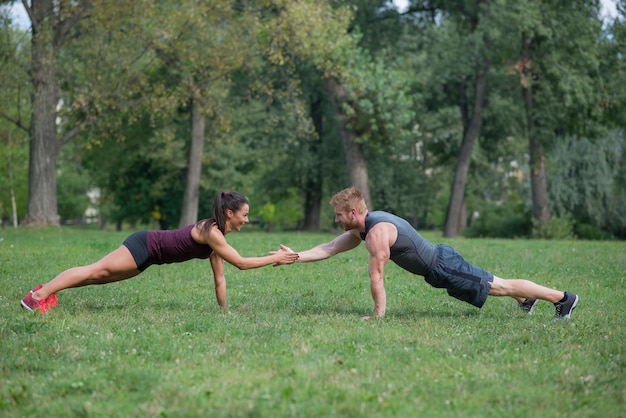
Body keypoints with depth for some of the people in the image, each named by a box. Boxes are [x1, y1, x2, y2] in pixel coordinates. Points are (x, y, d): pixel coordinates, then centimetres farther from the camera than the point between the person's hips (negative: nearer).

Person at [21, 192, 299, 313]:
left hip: (148, 253, 8)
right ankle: (39, 295, -7)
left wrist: (224, 308, 8)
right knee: (97, 271, -9)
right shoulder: (211, 233, -22)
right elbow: (241, 263, -23)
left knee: (100, 277, 10)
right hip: (145, 245, -8)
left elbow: (219, 276, 10)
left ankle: (45, 291, 13)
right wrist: (275, 259, -17)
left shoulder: (218, 235, 6)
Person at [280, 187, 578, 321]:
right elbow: (329, 249, 13)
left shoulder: (376, 233, -24)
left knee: (499, 287, -3)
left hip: (442, 268, -9)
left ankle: (563, 298, 2)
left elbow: (376, 277, -23)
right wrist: (295, 256, 7)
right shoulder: (361, 228, 7)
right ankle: (526, 299, 46)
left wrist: (378, 315, -19)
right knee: (494, 285, 27)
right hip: (439, 259, 9)